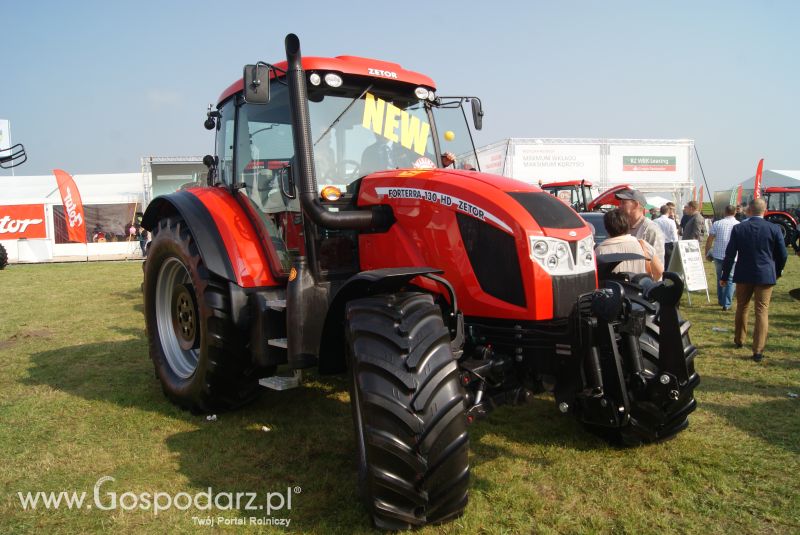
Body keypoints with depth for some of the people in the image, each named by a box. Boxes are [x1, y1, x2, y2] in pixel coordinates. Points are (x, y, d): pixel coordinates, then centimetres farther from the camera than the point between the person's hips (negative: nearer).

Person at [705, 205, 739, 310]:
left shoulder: (716, 224, 1)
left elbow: (709, 240, 0)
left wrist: (707, 253, 9)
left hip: (718, 255, 2)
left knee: (720, 278, 19)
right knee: (731, 280, 6)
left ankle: (721, 300, 27)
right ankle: (726, 304, 0)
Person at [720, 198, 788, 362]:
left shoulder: (738, 228, -5)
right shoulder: (774, 229, -5)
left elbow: (730, 254, -3)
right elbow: (782, 255, 1)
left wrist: (724, 276, 5)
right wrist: (777, 272, 19)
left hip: (743, 275, 1)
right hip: (765, 276, -1)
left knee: (741, 307, 19)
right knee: (762, 311, 1)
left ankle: (739, 340, 34)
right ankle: (758, 350, -3)